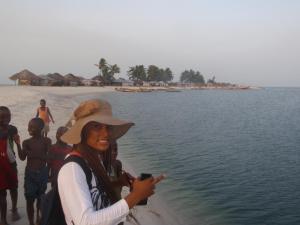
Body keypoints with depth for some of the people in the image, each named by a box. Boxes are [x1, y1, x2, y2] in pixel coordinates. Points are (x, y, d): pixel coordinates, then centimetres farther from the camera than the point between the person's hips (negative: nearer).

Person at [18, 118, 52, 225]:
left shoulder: (46, 141, -5)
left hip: (42, 173, 0)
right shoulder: (27, 142, -4)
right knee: (30, 199, 3)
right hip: (30, 173, 0)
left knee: (40, 197, 15)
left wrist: (36, 154, -23)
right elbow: (22, 157, -15)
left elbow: (48, 158, -11)